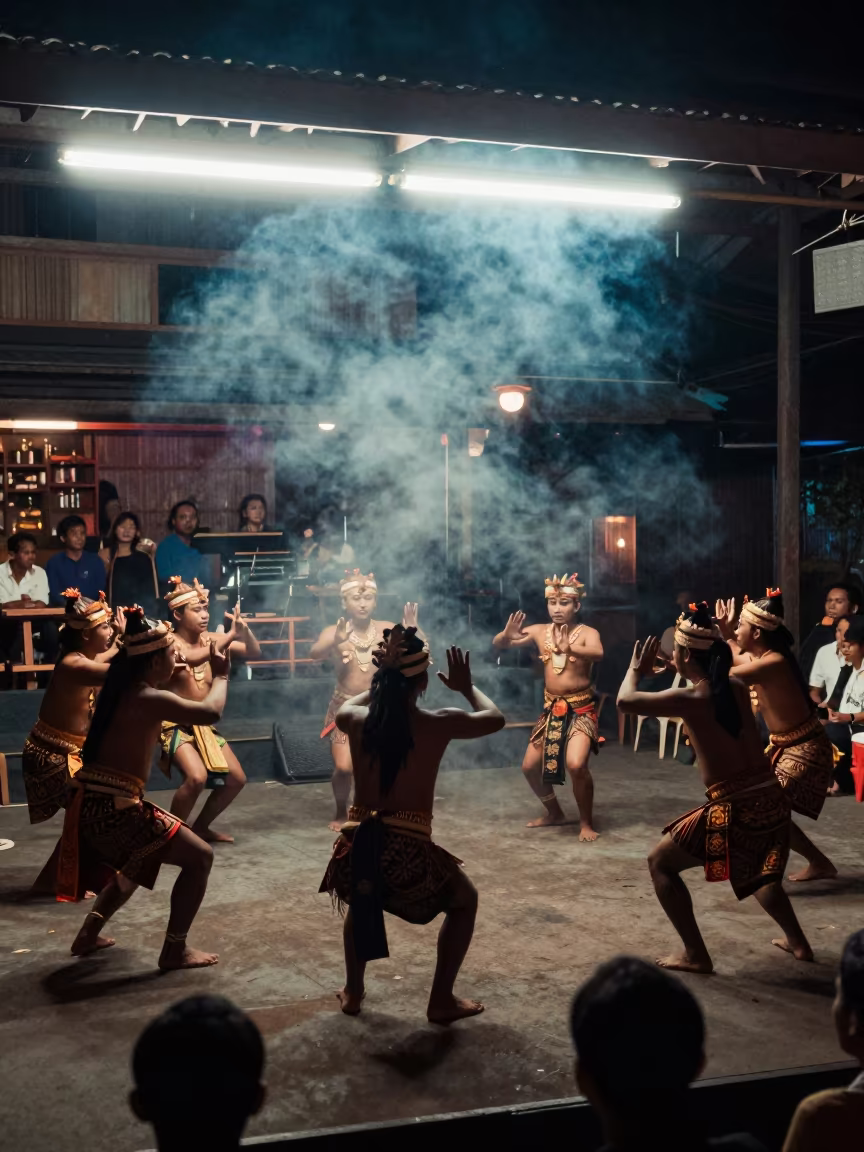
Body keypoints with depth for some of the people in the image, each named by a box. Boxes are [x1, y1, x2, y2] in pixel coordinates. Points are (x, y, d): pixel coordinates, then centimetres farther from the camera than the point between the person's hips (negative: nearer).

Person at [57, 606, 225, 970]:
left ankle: (89, 934, 34)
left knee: (138, 862, 33)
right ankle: (175, 949, 6)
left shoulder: (122, 689, 11)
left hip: (91, 804, 9)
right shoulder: (151, 699, -15)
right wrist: (221, 675, 5)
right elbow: (210, 712, -10)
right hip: (113, 808, -9)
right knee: (199, 857, 1)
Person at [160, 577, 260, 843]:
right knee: (197, 777, -28)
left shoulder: (211, 638, 0)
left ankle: (201, 827, 25)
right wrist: (230, 636, -44)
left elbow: (254, 653, -1)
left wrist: (244, 630, -22)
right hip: (176, 724, -7)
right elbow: (191, 659, -39)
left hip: (204, 724, 7)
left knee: (236, 778, 7)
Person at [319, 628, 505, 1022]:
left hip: (358, 847, 4)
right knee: (464, 900, 25)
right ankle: (441, 1000, 22)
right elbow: (495, 717, 13)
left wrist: (382, 682, 35)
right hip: (408, 852, -4)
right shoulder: (439, 723, -7)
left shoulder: (357, 719, 1)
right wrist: (467, 687, 28)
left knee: (363, 899, 38)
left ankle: (352, 991, 40)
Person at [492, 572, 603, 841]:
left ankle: (586, 822, -2)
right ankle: (554, 812, 34)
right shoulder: (540, 632, 1)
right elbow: (498, 644, -2)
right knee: (530, 766, 9)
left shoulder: (587, 633, -12)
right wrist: (507, 636, -27)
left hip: (581, 709, -6)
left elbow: (598, 653, -35)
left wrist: (568, 649, -53)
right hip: (552, 709, 6)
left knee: (576, 764, -25)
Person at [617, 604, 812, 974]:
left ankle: (695, 955, 7)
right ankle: (798, 942, 41)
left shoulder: (690, 699, -10)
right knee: (755, 871, 36)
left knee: (660, 863, 11)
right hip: (772, 801, 7)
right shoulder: (737, 688, 7)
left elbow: (625, 700, -1)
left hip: (734, 811, -7)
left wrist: (636, 669, 17)